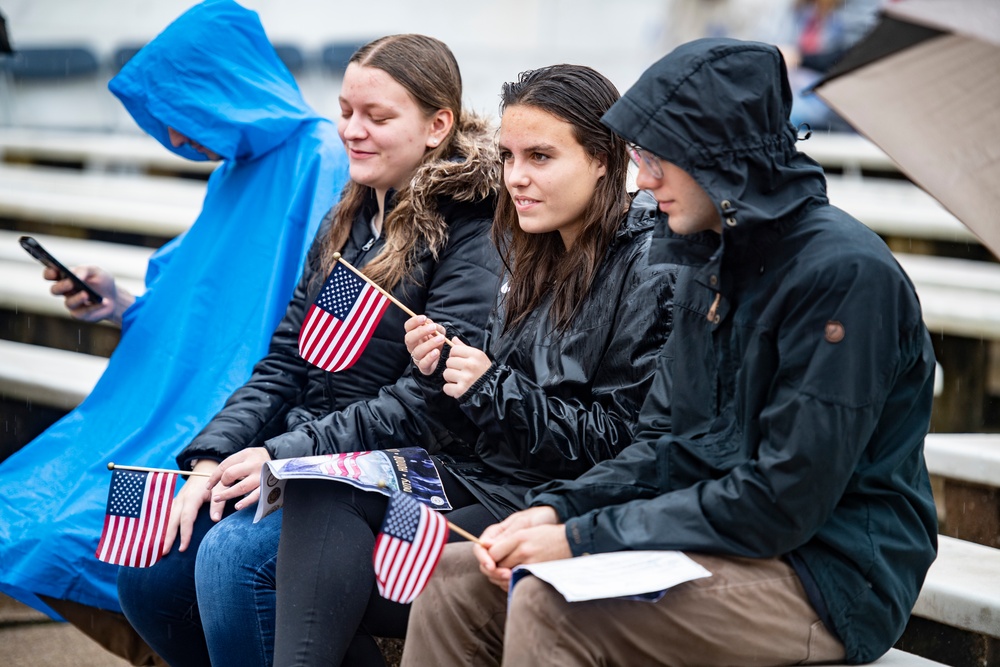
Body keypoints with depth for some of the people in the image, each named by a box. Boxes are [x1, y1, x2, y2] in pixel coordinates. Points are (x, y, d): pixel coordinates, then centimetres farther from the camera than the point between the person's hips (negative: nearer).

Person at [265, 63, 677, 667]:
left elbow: (619, 443, -14)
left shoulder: (650, 272, -11)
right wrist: (442, 372, -4)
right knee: (317, 491, -17)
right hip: (480, 471, 8)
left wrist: (492, 388, -16)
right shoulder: (538, 258, 14)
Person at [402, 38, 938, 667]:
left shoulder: (843, 272, -18)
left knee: (548, 608, -27)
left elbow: (781, 502, -21)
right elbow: (662, 444, 14)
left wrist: (584, 537, -19)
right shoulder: (711, 262, 11)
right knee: (457, 577, -3)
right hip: (720, 538, 9)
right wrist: (558, 509, -5)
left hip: (828, 577, -9)